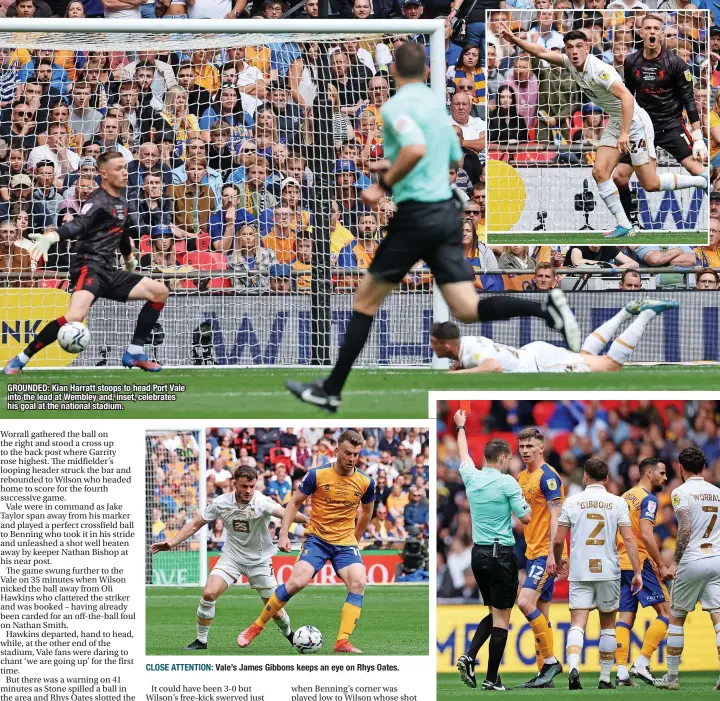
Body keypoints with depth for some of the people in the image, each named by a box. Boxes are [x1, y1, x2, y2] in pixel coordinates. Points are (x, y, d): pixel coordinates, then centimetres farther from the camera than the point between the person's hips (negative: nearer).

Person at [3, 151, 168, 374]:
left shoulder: (121, 203, 17)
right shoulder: (99, 202, -11)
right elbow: (77, 224, -30)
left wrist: (130, 259, 54)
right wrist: (50, 237, -50)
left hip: (108, 272, 9)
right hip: (89, 267, -9)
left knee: (160, 291, 8)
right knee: (76, 315, -33)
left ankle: (135, 352, 12)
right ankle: (20, 360, -22)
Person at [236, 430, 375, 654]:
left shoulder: (365, 483, 0)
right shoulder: (317, 475, -8)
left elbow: (367, 511, 20)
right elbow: (294, 503, 2)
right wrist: (284, 534, -5)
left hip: (345, 543, 2)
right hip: (316, 539, -2)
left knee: (358, 583, -23)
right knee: (296, 582, -21)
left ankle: (342, 642, -19)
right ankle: (255, 628, -4)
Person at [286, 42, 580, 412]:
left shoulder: (396, 106, -11)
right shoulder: (436, 103, 16)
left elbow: (416, 148, -30)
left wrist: (385, 183, -17)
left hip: (417, 213, -7)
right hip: (448, 211, 7)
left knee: (365, 300, 6)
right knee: (468, 309, 0)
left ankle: (331, 391, 11)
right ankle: (545, 308, -22)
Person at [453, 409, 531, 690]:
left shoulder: (472, 478, 4)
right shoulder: (507, 483, -12)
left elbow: (464, 455, 25)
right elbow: (525, 518, -10)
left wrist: (460, 427, 43)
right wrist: (522, 499, 11)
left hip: (478, 552, 6)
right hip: (502, 554, -6)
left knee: (494, 613, 19)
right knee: (501, 617, -1)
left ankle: (469, 657, 1)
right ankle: (491, 679, -3)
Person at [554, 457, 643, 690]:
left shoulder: (572, 501, 0)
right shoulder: (617, 502, 0)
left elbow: (558, 539, 1)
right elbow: (628, 539, -6)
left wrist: (558, 560, 21)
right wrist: (637, 572, -3)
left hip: (579, 572, -1)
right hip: (608, 572, 1)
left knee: (577, 624, -5)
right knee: (608, 625, 14)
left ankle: (573, 666, -29)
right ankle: (605, 678, 17)